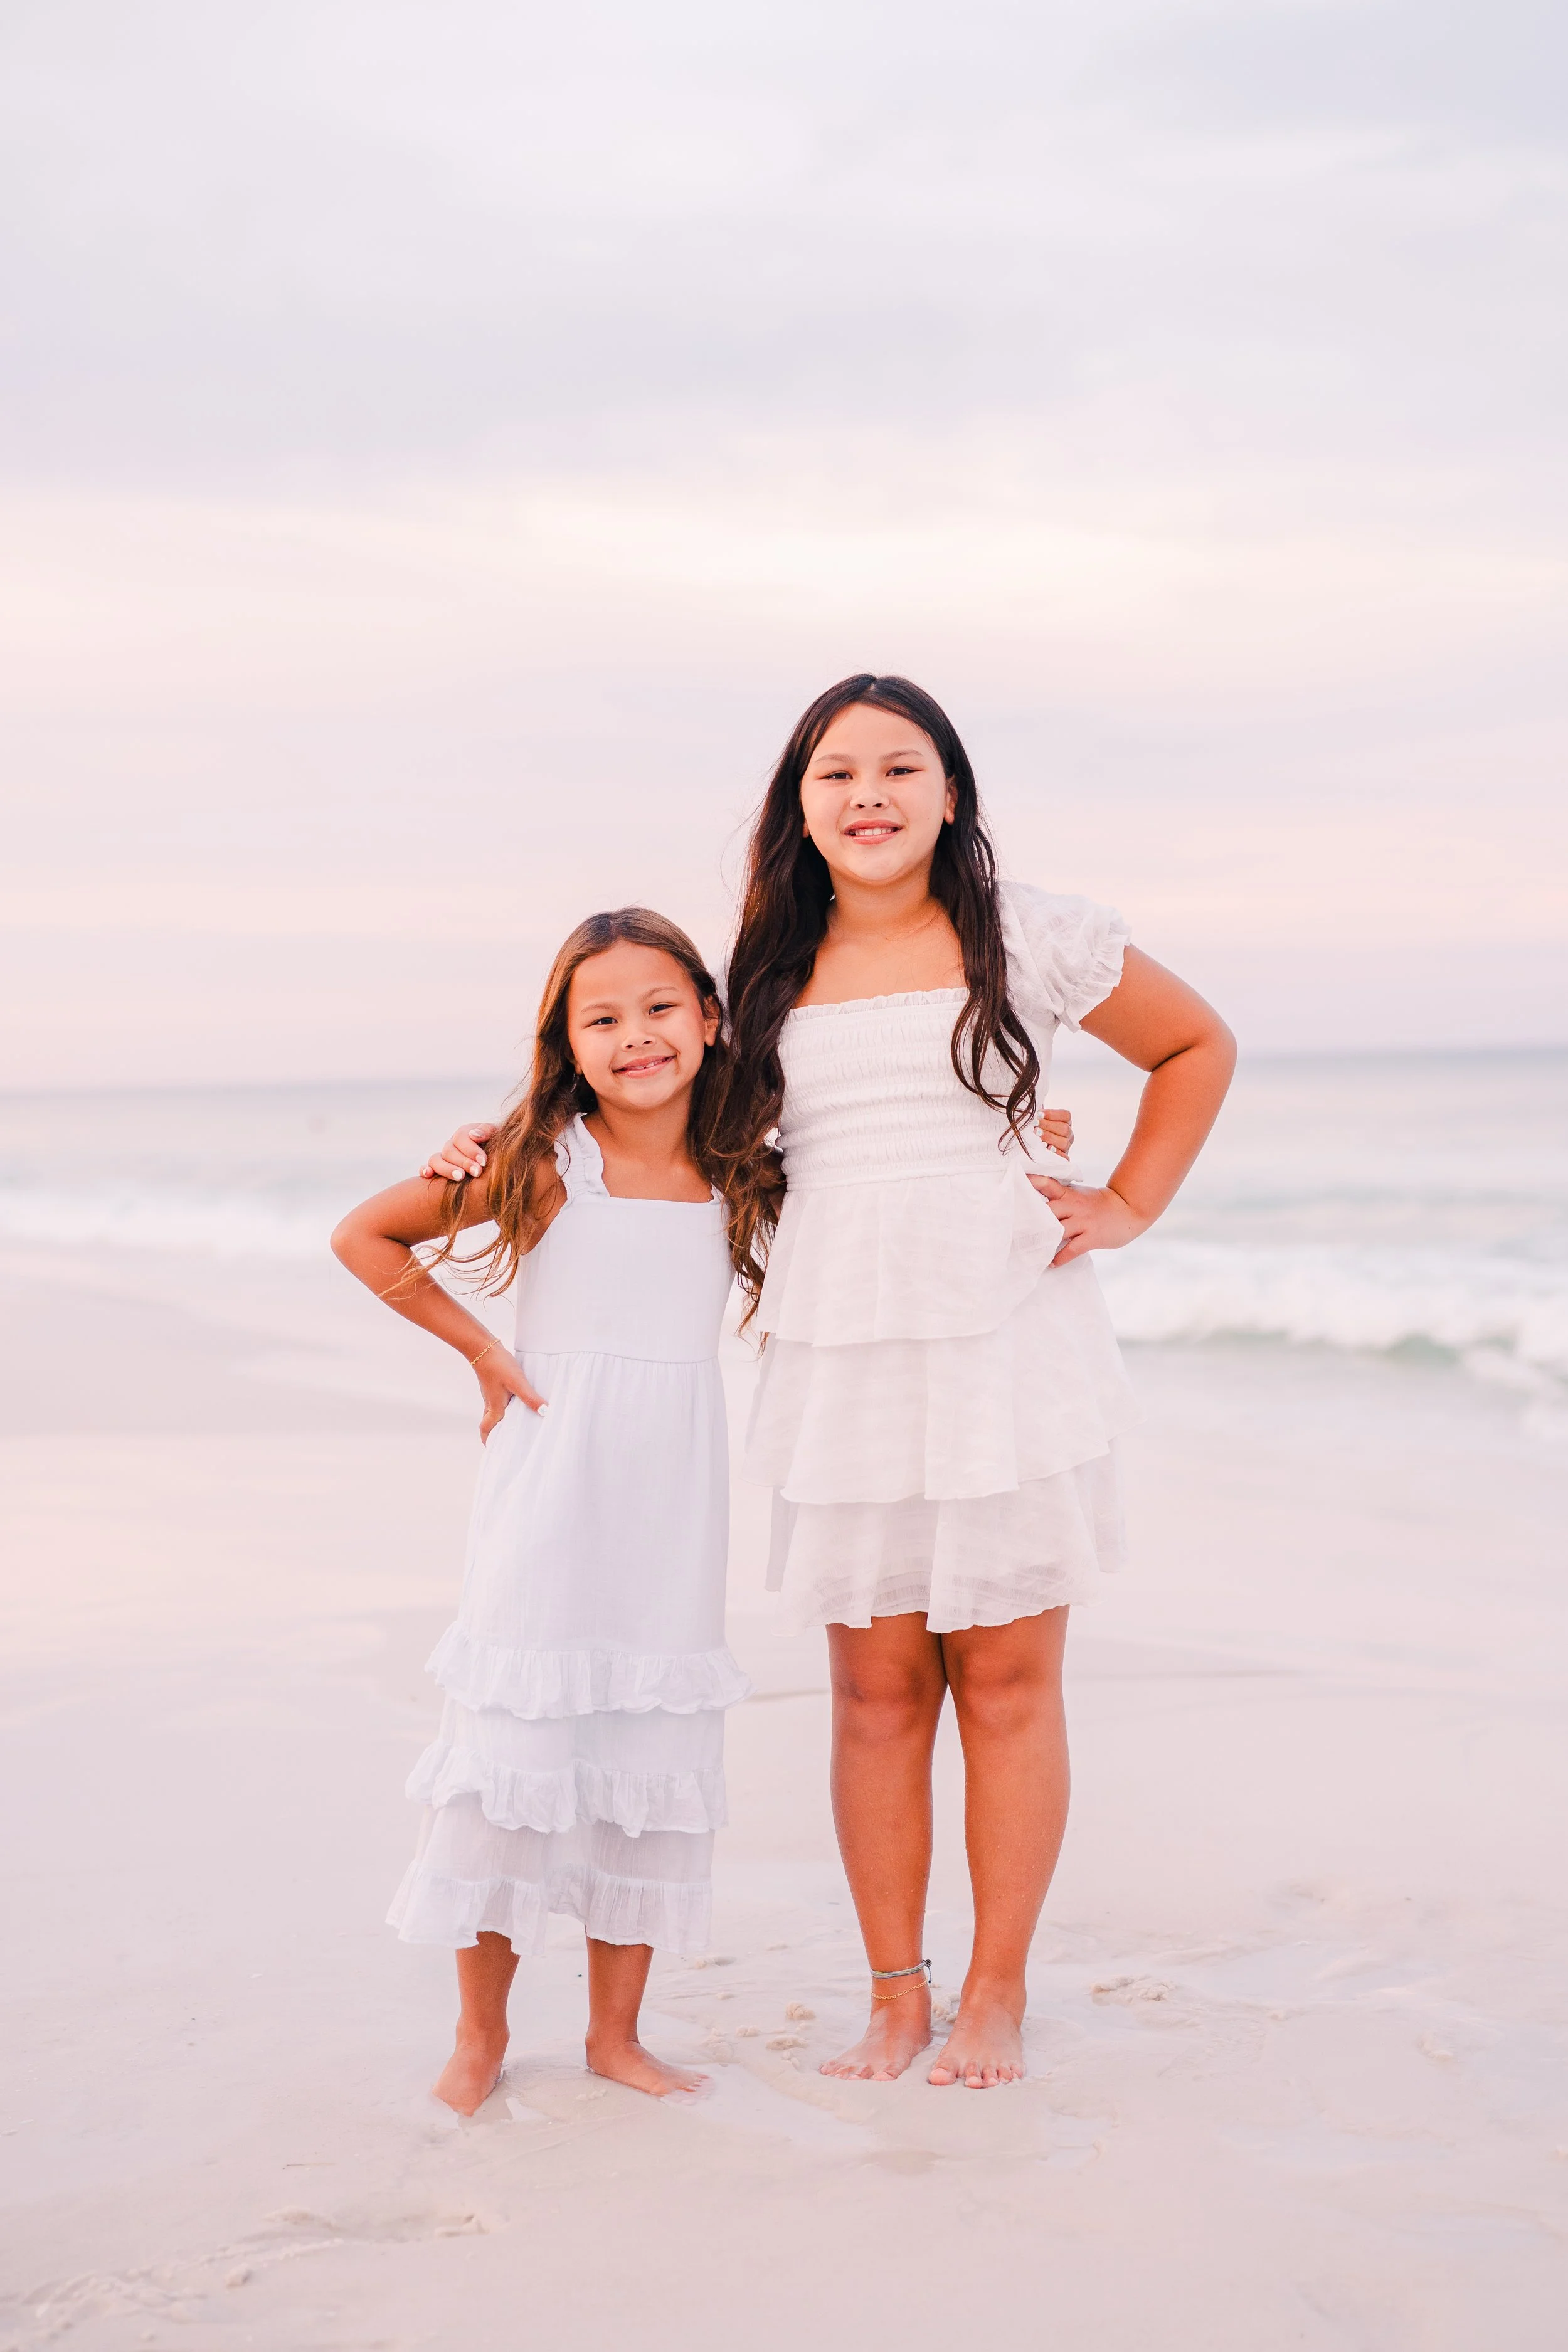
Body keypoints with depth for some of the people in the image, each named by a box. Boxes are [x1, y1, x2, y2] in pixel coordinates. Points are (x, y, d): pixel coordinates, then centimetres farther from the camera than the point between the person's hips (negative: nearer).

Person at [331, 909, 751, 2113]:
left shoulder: (739, 1175, 4)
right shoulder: (540, 1160, -6)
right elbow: (365, 1235, 2)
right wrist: (482, 1349, 0)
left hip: (675, 1504, 3)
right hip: (551, 1485, -3)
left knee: (658, 1747, 7)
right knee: (513, 1740, 0)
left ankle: (617, 2028, 21)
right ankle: (482, 2027, 17)